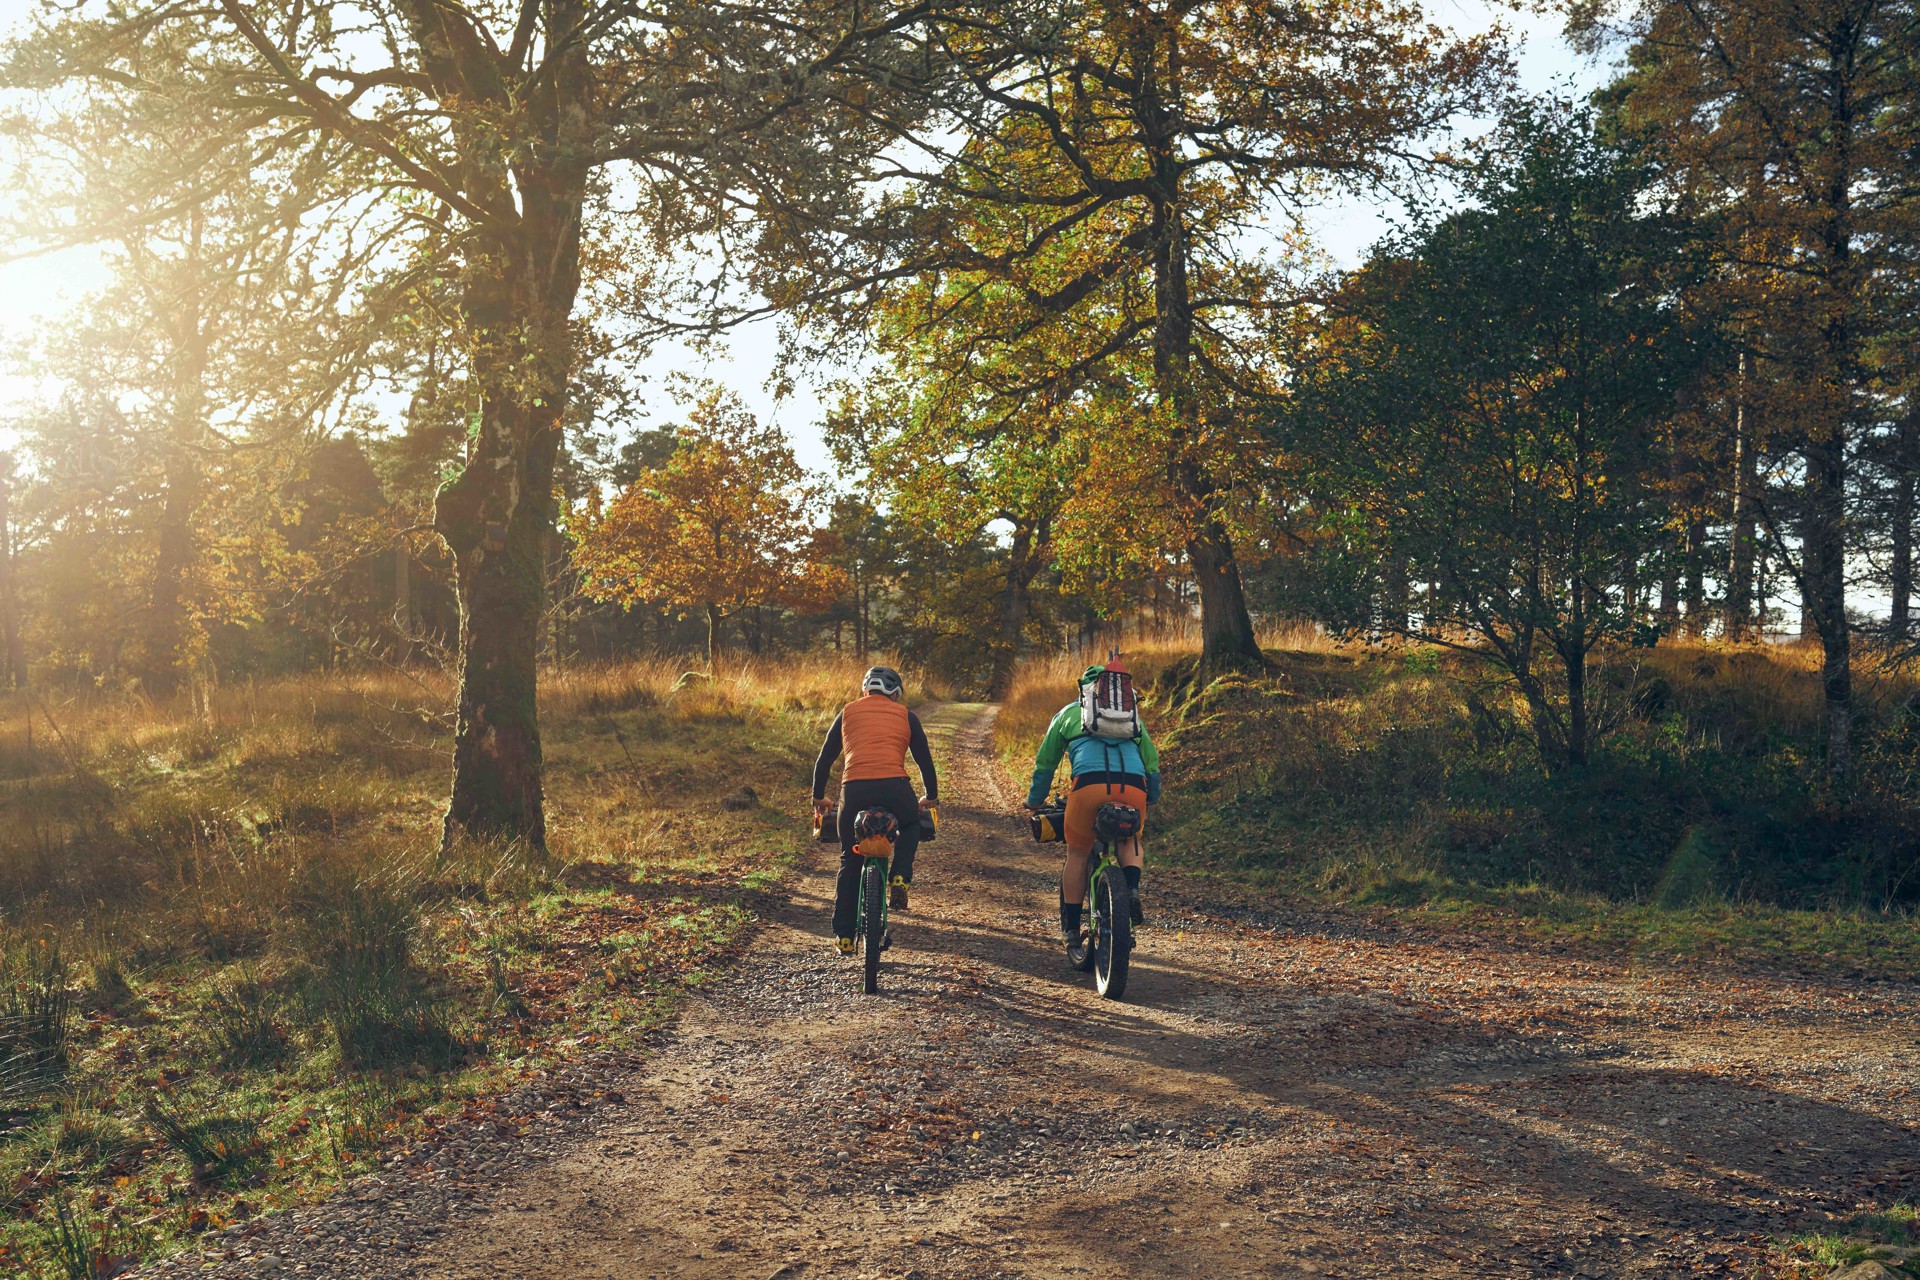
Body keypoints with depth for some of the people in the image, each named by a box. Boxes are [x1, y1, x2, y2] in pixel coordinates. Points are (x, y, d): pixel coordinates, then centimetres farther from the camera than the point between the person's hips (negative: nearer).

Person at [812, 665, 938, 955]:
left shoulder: (848, 712, 21)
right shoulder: (905, 715, 19)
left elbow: (824, 759, 23)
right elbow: (924, 759, 23)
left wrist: (818, 797, 35)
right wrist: (931, 797, 37)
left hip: (854, 789, 1)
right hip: (895, 787, -1)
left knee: (850, 862, 16)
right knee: (910, 827, 33)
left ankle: (843, 936, 15)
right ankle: (900, 880, 9)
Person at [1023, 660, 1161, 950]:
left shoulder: (1069, 712, 28)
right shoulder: (1131, 716, 33)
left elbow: (1045, 762, 31)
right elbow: (1152, 760, 37)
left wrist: (1035, 800, 44)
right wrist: (1153, 797, 53)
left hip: (1089, 784, -2)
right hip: (1133, 786, 2)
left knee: (1078, 853, 17)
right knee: (1130, 842, 28)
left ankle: (1071, 926, 17)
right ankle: (1132, 889, 1)